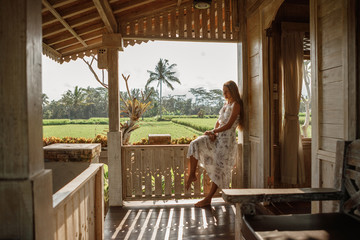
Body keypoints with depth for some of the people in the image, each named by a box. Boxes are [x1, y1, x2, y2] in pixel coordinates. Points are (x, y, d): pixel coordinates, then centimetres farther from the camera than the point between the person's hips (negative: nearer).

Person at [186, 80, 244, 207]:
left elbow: (229, 125, -17)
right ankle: (192, 175, -5)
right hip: (218, 136, 8)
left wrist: (213, 132, -15)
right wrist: (213, 132, -3)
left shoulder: (236, 105, -10)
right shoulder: (226, 103, 14)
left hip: (227, 138, -8)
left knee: (219, 168, -1)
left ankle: (208, 198, 7)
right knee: (195, 144, -13)